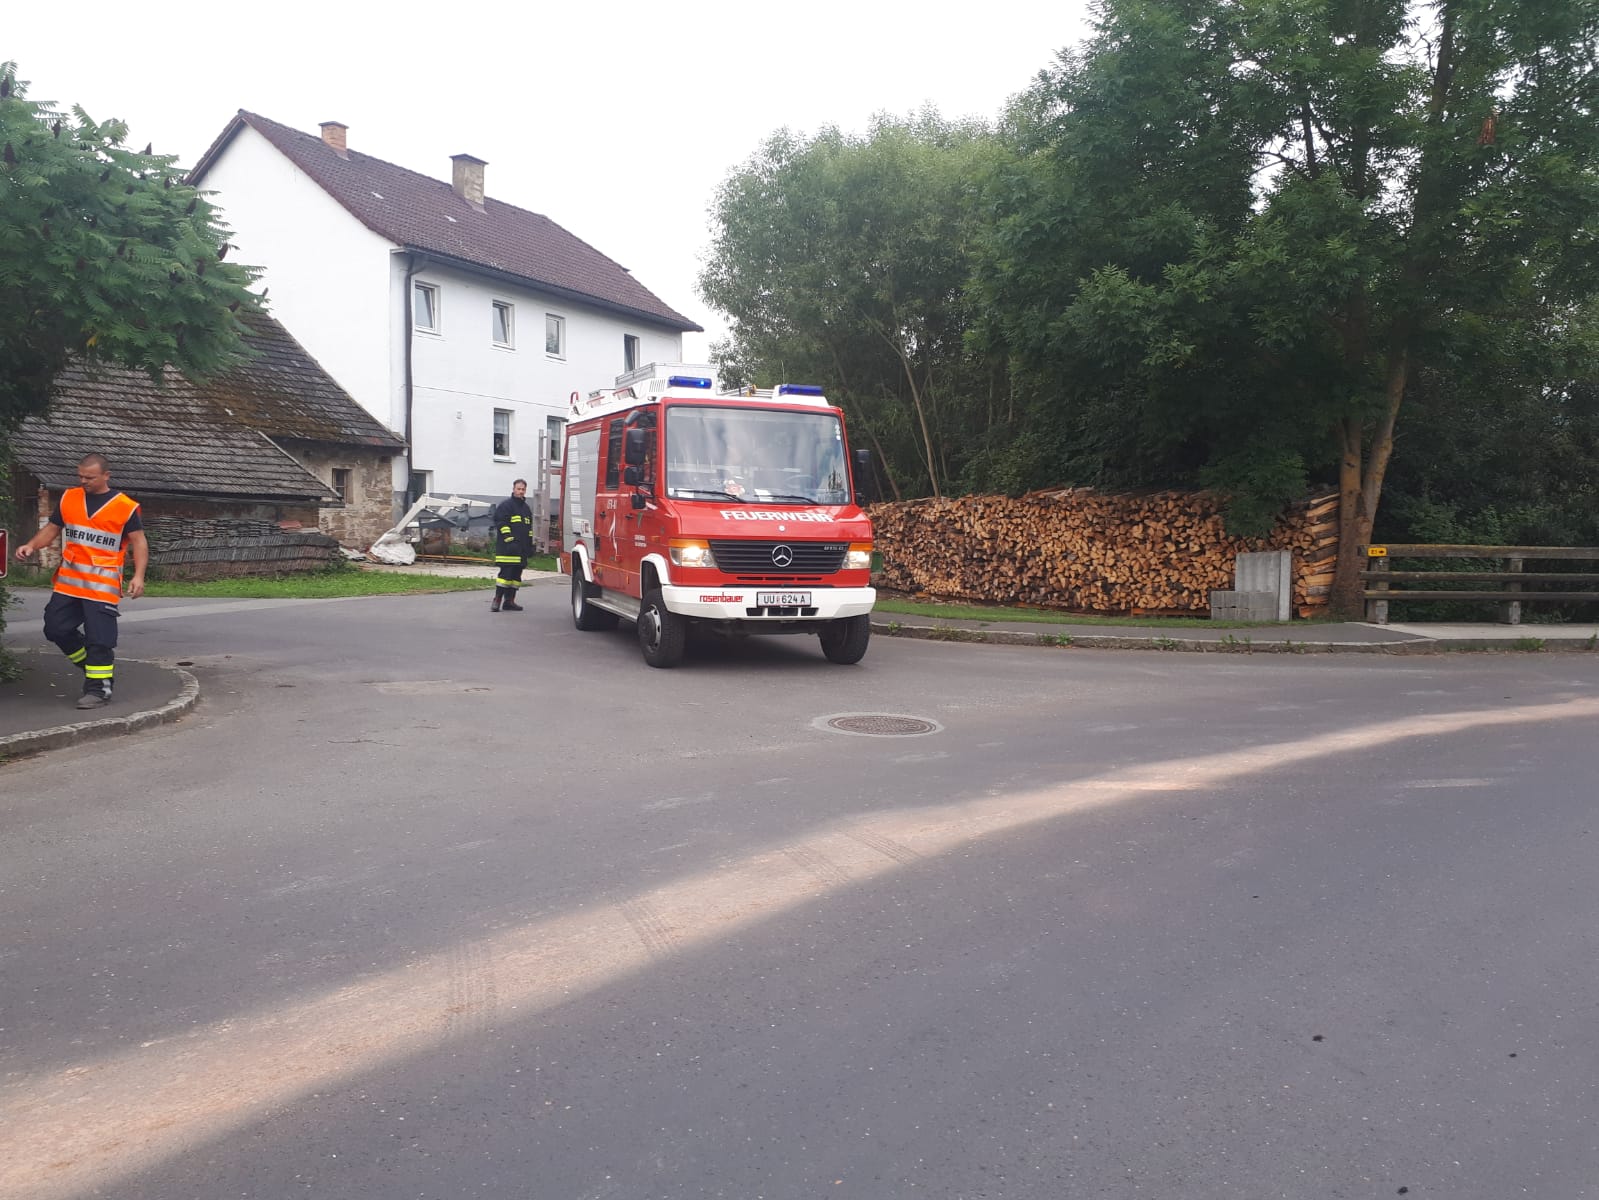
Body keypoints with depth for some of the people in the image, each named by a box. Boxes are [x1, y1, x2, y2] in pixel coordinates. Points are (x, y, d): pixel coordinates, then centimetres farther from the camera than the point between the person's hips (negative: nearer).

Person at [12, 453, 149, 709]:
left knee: (99, 637, -6)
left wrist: (138, 576, -16)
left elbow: (139, 542, -5)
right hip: (67, 582, 6)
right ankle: (92, 661, 29)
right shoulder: (69, 498, 8)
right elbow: (52, 529, 17)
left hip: (102, 585, -6)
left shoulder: (125, 507, -6)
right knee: (55, 628, 8)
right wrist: (31, 546, -2)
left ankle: (98, 688, 4)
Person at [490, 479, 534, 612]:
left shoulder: (526, 508, 21)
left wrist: (530, 544, 21)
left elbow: (529, 528, 28)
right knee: (506, 572, -13)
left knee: (516, 575, 6)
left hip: (521, 549, 8)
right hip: (507, 547, -8)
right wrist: (509, 539, -19)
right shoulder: (505, 505, -3)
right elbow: (501, 523, -12)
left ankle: (509, 601, 10)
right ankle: (497, 601, -9)